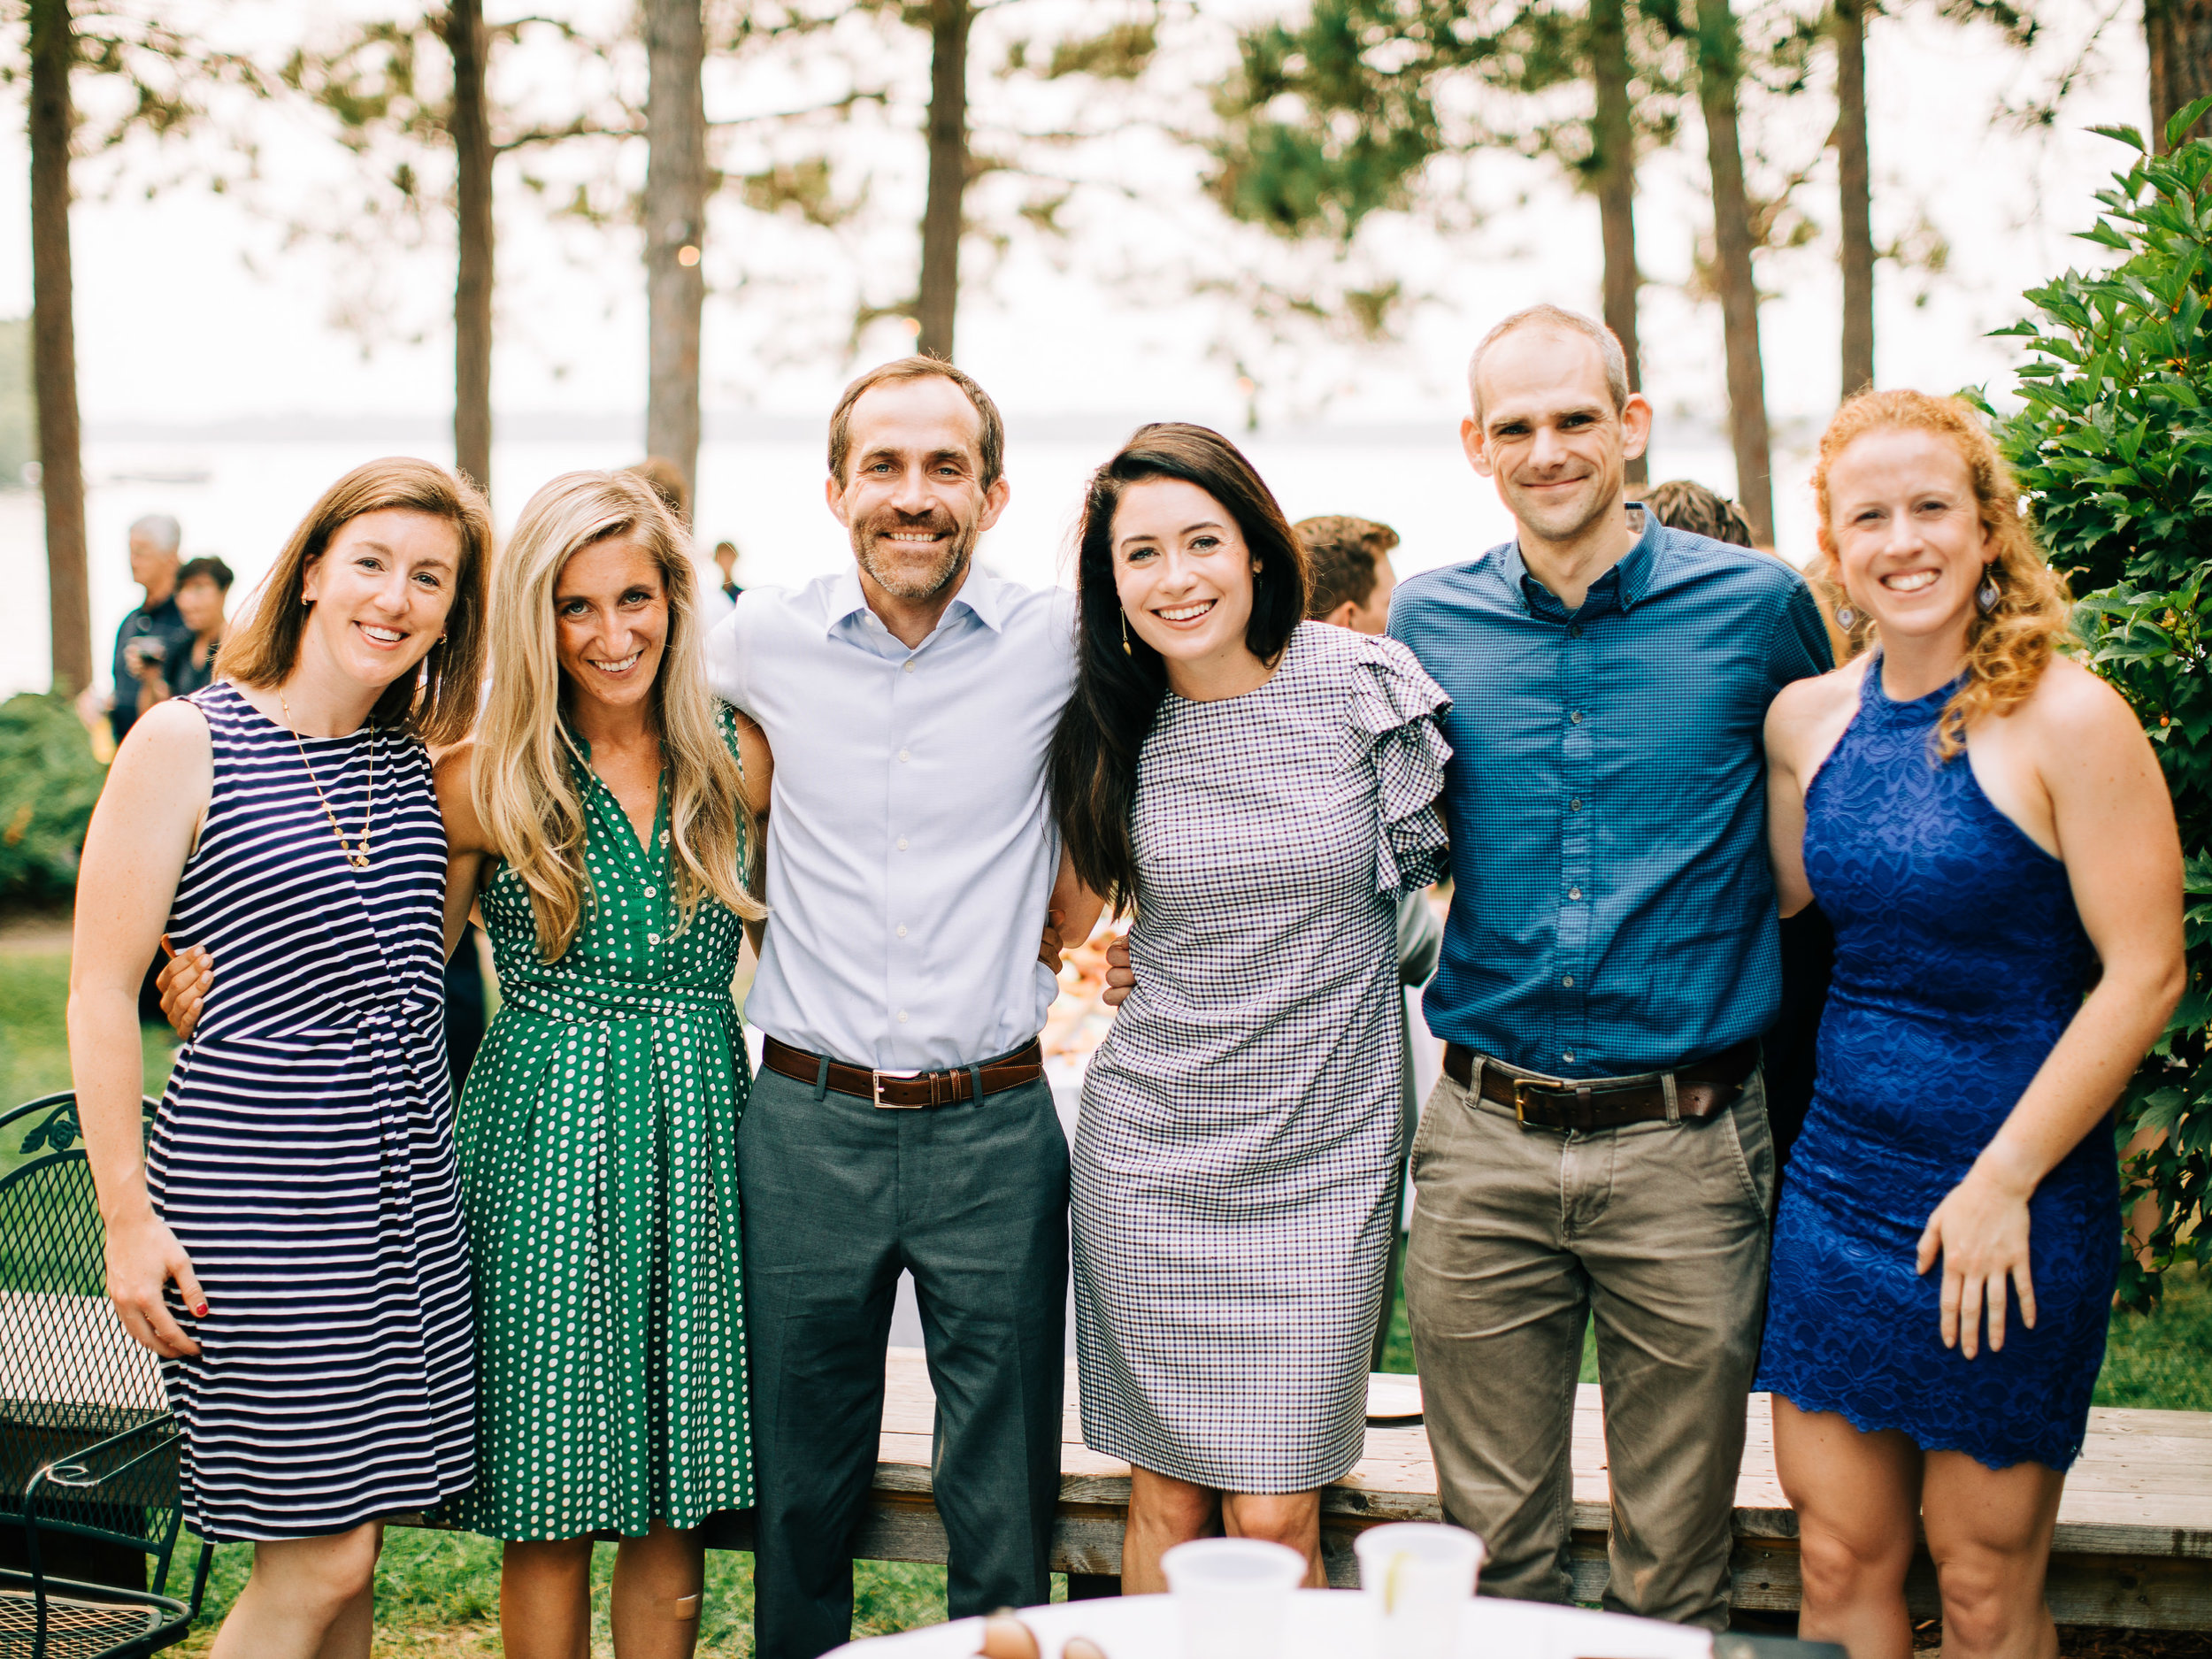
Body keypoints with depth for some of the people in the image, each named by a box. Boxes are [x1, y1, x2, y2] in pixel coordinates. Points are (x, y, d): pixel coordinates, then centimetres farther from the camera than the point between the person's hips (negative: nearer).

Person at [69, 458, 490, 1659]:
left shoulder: (416, 761, 11)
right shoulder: (185, 743, -6)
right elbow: (100, 992, -7)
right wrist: (128, 1214, -10)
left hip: (407, 1186, 6)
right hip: (255, 1181, -6)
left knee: (348, 1536, 11)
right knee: (319, 1557, -4)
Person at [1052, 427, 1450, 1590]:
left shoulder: (1359, 685, -7)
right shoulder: (1111, 730, 0)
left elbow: (1424, 863, 8)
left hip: (1322, 1156, -2)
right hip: (1152, 1148, 2)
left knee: (1275, 1521, -2)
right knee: (1167, 1502, 9)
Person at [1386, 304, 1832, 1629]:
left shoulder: (1758, 605, -1)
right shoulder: (1426, 622, 4)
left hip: (1688, 1146, -1)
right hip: (1485, 1144, 2)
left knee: (1675, 1573, 11)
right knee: (1494, 1552, 12)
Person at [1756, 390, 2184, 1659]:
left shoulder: (2068, 720, -13)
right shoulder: (1809, 719, 4)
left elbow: (2145, 973, -14)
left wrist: (2004, 1182, -15)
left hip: (2016, 1202, -5)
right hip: (1841, 1175, 5)